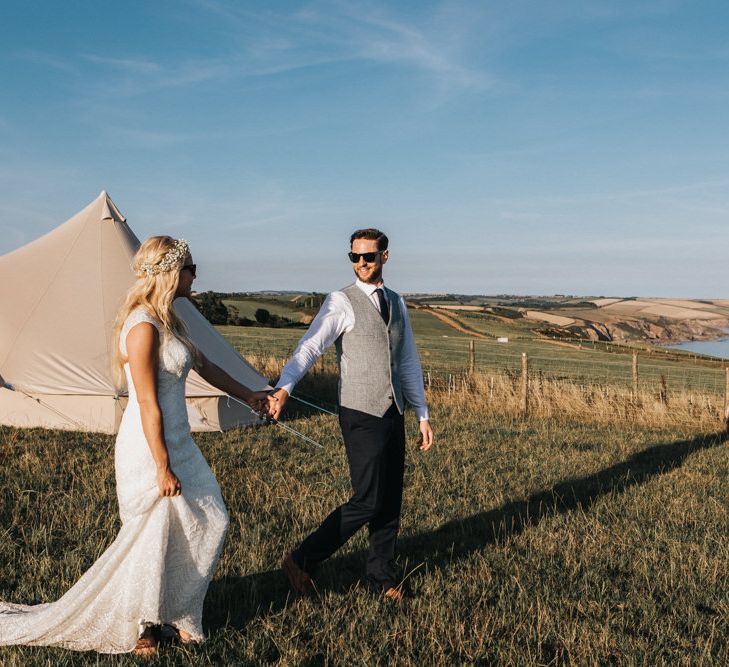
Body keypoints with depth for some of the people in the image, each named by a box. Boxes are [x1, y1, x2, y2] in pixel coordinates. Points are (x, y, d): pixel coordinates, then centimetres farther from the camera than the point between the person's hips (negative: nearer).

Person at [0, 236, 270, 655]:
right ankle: (135, 626, 28)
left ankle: (172, 612, 30)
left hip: (176, 443, 10)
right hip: (151, 449, -10)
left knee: (209, 522, 14)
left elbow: (202, 363, 21)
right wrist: (163, 467, -18)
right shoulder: (143, 328, -22)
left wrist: (247, 394, 29)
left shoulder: (167, 320, 7)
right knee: (153, 537, 6)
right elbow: (148, 405, -21)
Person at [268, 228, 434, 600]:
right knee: (367, 501, -8)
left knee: (391, 502, 11)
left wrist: (422, 415, 16)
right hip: (361, 417, -6)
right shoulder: (341, 302, -8)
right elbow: (310, 347, -20)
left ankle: (381, 578, 26)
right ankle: (302, 561, 8)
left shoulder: (396, 303, 12)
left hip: (393, 416, 6)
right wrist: (283, 388, -37)